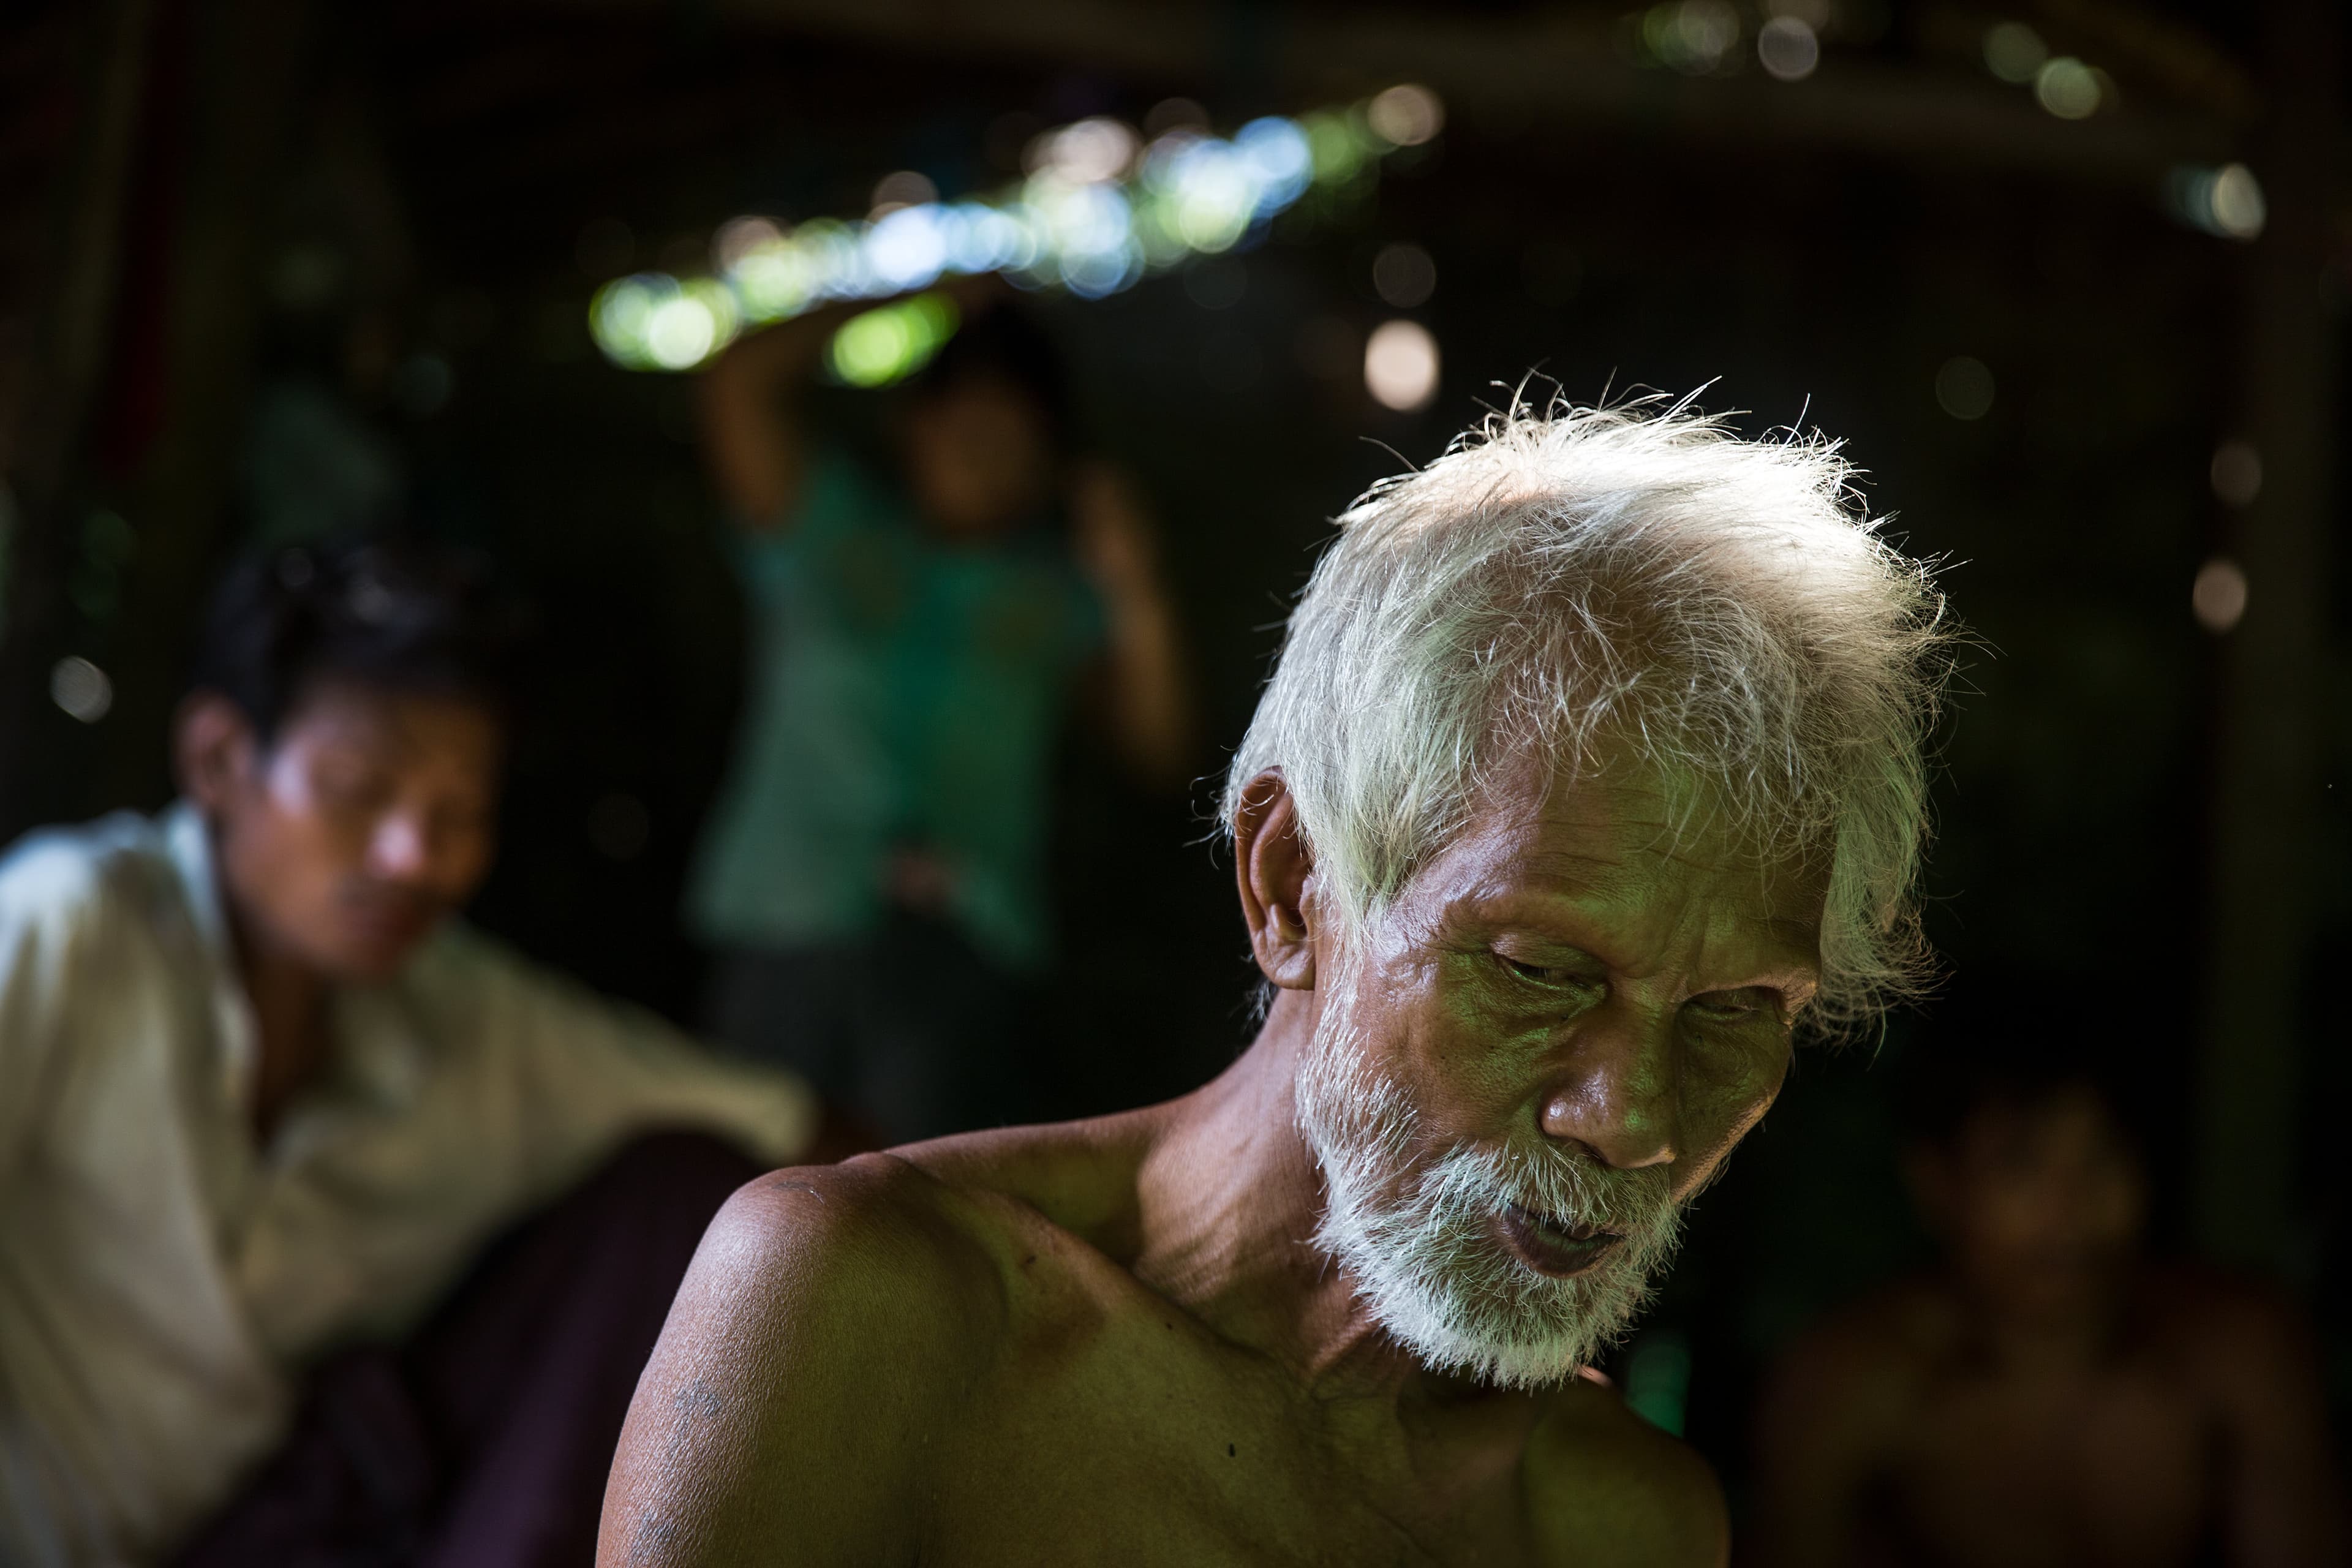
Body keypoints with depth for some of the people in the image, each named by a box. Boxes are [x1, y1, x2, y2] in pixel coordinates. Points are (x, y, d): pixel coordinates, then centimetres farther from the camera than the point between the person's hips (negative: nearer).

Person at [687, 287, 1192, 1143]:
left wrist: (1135, 588, -3)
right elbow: (740, 382, -7)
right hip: (792, 924, 0)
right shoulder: (826, 521, 9)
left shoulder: (1060, 581, 12)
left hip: (966, 939, 0)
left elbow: (1160, 754, 7)